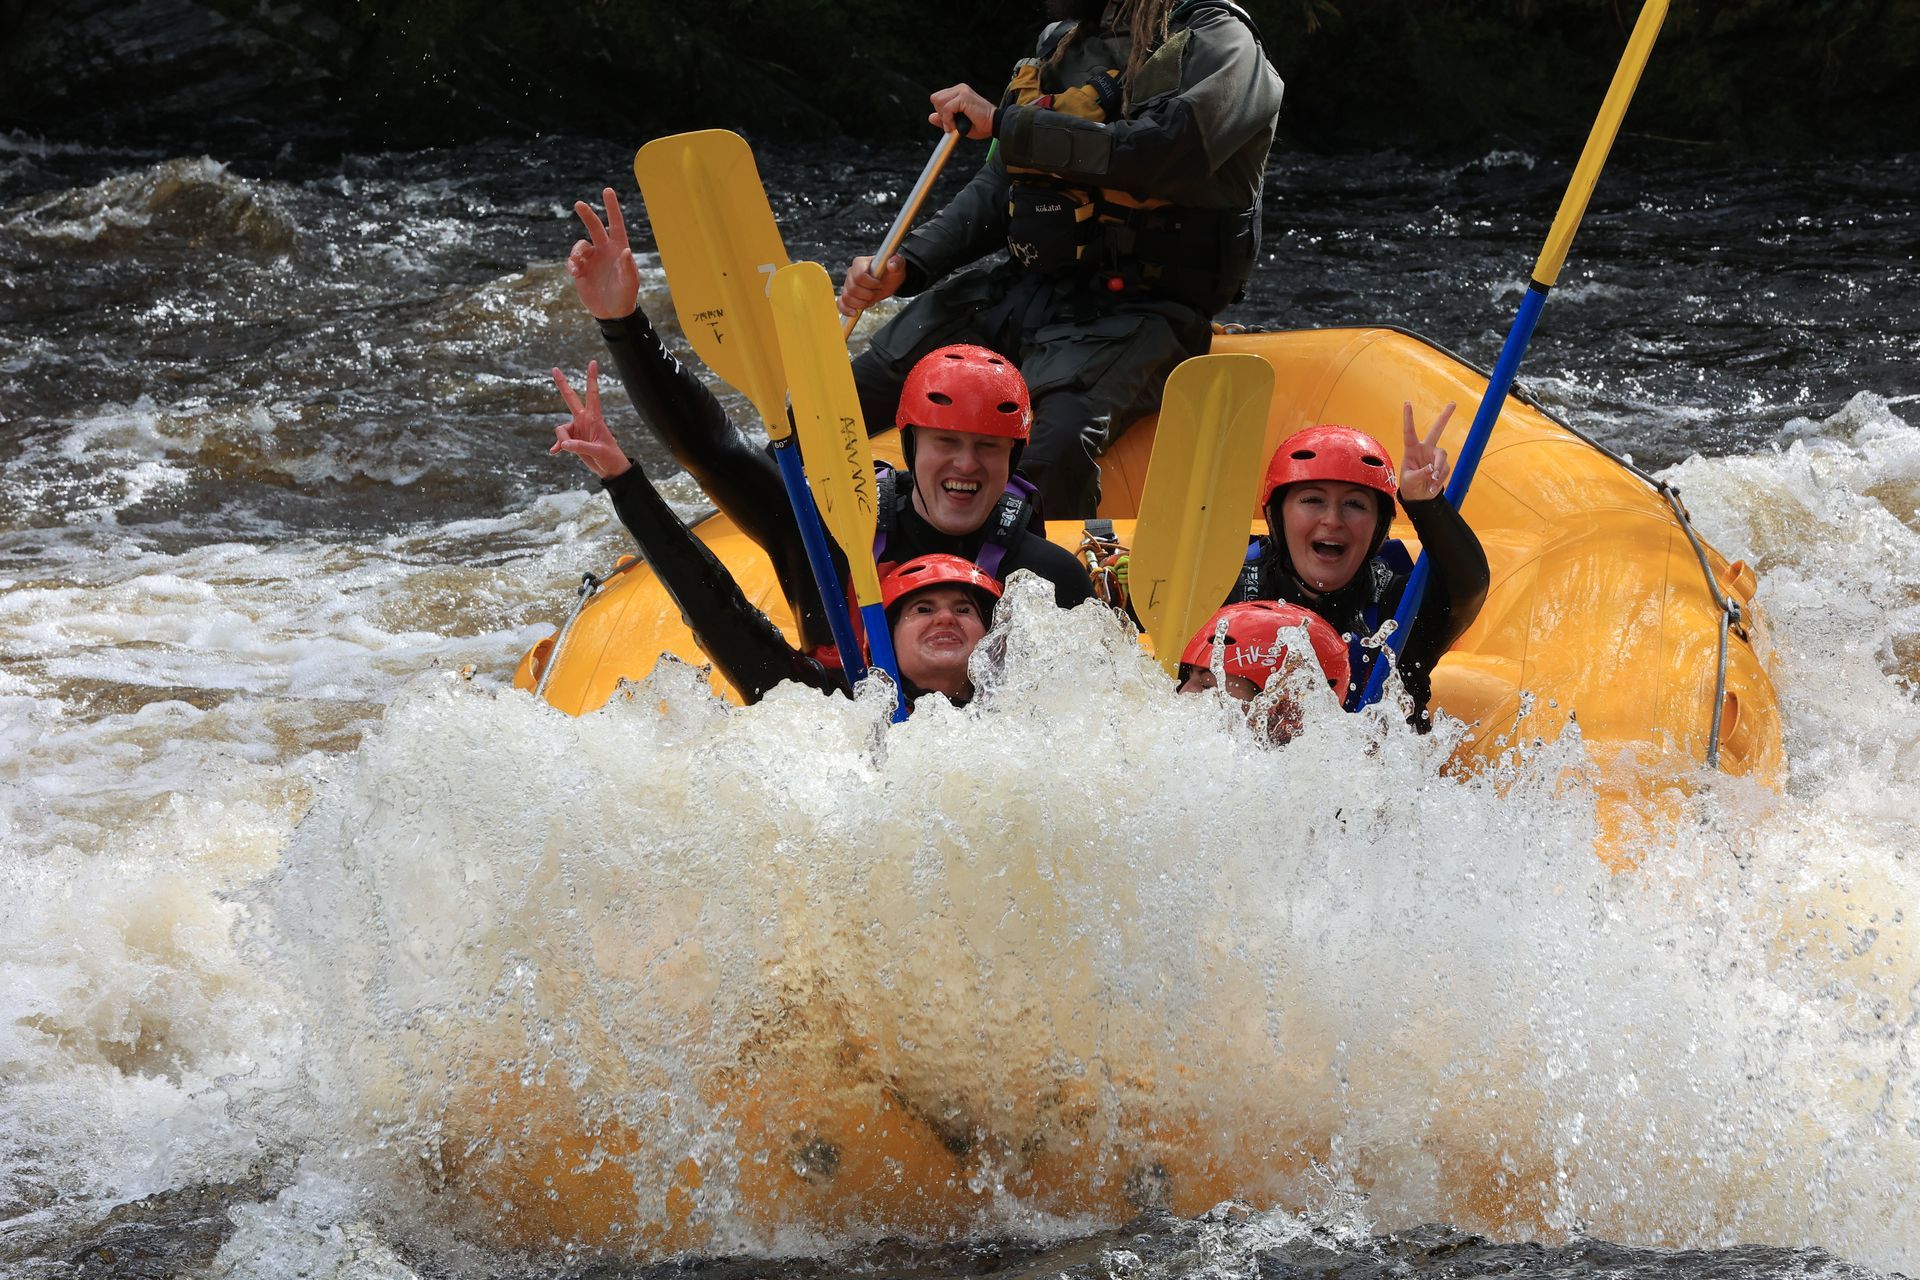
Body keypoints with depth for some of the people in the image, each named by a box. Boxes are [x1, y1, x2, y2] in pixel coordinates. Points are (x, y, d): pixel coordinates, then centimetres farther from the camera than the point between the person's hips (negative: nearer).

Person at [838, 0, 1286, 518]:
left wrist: (1003, 122, -17)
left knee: (1058, 442, -37)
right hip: (1018, 286, 7)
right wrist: (903, 267, 2)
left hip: (1128, 311, -7)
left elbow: (1163, 154, -23)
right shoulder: (1060, 44, 17)